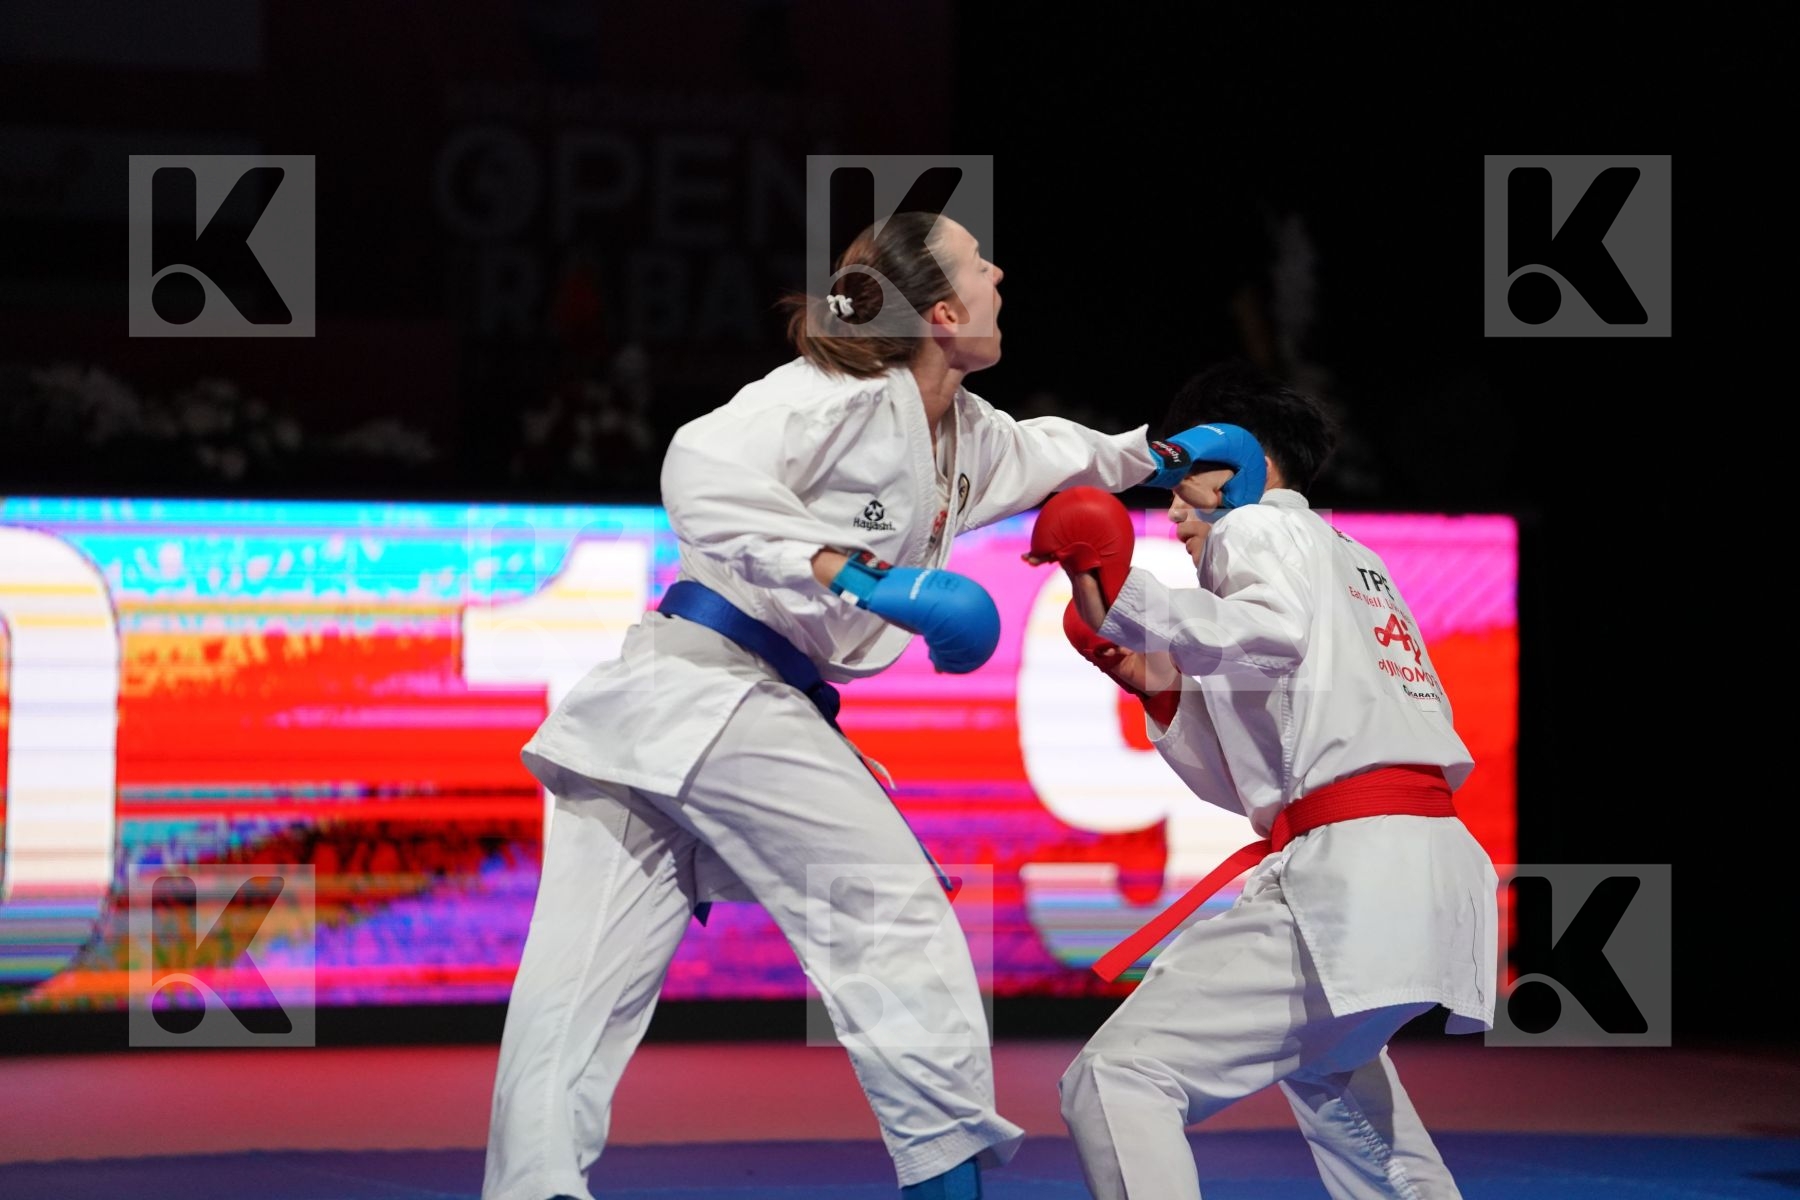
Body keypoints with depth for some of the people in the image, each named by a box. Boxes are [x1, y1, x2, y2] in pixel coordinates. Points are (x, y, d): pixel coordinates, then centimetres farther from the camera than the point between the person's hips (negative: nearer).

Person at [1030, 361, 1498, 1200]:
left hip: (1351, 879, -10)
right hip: (1441, 878, 10)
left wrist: (1122, 602, -25)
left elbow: (1275, 636, -18)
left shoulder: (1256, 527, 8)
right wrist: (1161, 690, 19)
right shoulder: (1352, 563, 32)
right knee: (1322, 1064, 41)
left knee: (1116, 1081, -18)